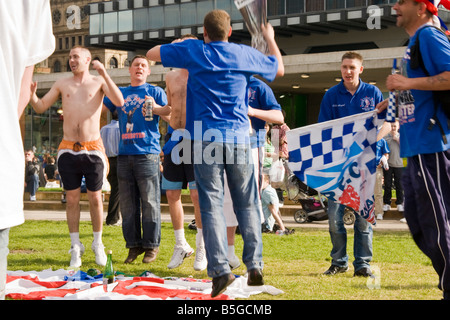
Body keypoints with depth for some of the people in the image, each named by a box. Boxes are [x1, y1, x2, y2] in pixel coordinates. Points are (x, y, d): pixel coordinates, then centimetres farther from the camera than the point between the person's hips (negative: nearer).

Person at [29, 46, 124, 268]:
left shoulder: (99, 82, 3)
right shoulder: (62, 84, 10)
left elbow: (119, 101, -13)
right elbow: (40, 107, 10)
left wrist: (104, 74, -20)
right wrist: (31, 94, -11)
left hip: (93, 149, -2)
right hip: (68, 150, 2)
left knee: (95, 198, 5)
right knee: (72, 199, 3)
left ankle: (98, 245, 18)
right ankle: (75, 247, 11)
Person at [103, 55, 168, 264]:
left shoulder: (155, 92, 8)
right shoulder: (119, 93, 20)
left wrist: (156, 108, -17)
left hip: (147, 154, -4)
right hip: (124, 154, 4)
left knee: (149, 202, -5)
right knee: (127, 203, 4)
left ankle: (151, 246, 1)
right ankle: (133, 245, 11)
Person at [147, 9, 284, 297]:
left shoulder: (192, 51, 2)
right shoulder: (245, 54, 6)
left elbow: (151, 54, 16)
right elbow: (279, 69, 24)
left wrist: (180, 44, 32)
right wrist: (270, 39, 40)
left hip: (206, 139, -1)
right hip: (239, 138, 1)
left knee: (212, 205, -3)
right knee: (247, 204, 9)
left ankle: (220, 269, -12)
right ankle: (255, 266, 6)